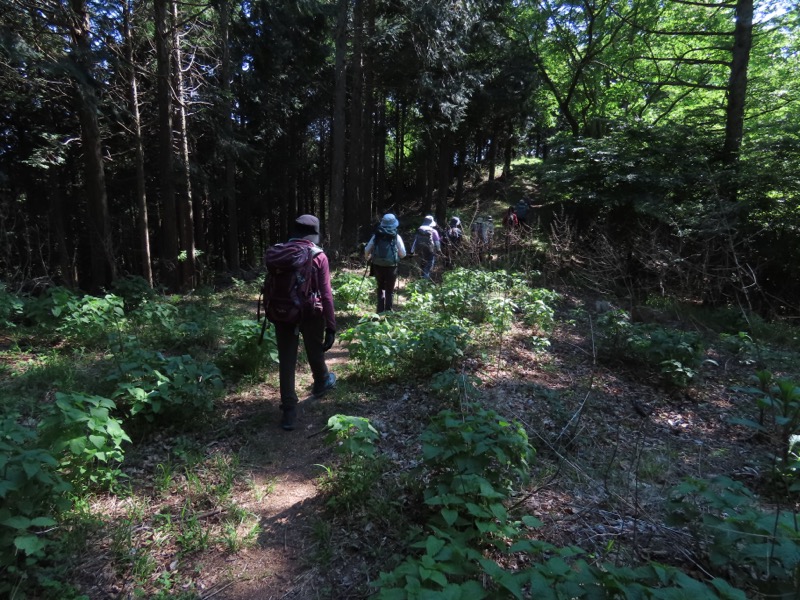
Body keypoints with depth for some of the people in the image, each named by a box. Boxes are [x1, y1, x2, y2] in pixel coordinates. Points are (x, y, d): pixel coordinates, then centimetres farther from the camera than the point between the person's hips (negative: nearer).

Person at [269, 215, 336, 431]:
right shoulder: (318, 257, -11)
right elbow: (326, 294, -15)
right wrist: (331, 326, -12)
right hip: (310, 315, -2)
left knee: (286, 362, 6)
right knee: (315, 353, 22)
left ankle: (289, 411, 8)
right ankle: (321, 383, 48)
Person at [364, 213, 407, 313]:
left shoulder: (376, 235, 2)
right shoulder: (396, 237, -4)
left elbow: (367, 251, 3)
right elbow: (403, 254, -2)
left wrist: (368, 259, 23)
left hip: (378, 266, 2)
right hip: (391, 267, -2)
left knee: (380, 288, 21)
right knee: (389, 290, 11)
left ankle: (380, 311, 17)